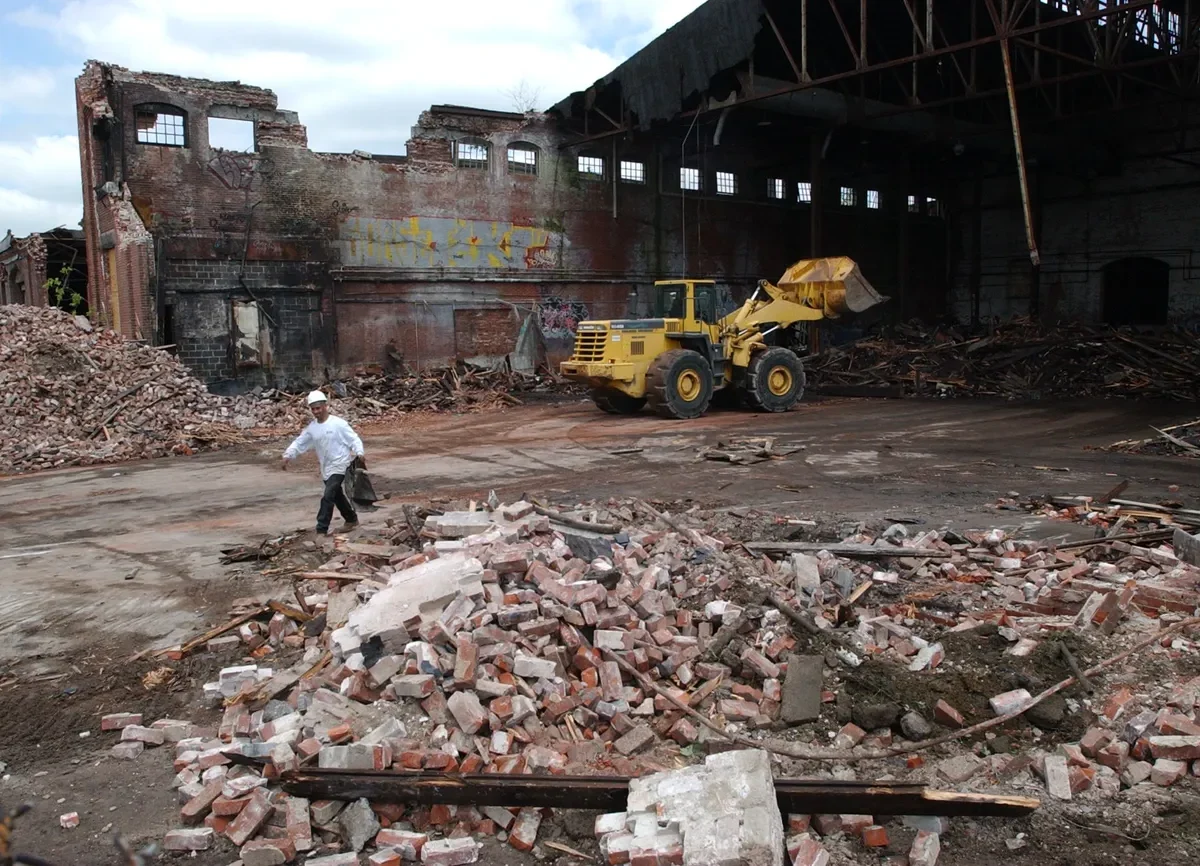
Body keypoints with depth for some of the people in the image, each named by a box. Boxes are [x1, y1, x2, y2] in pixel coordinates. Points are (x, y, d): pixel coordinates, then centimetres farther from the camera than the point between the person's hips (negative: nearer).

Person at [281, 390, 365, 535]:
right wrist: (288, 455, -9)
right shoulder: (312, 427, 4)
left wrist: (359, 453, -27)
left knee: (328, 497, -14)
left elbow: (354, 439, -11)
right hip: (326, 468, 7)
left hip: (340, 466, -7)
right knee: (337, 496, 18)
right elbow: (299, 443, 7)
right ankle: (351, 519, 38)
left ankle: (321, 529, -10)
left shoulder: (338, 423, -13)